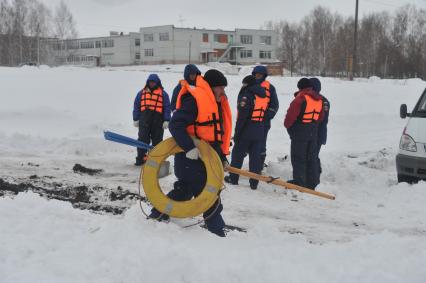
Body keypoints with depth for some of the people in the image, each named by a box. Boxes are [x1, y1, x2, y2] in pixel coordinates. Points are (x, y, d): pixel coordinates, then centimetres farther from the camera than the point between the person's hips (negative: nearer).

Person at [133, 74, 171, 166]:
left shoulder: (163, 93, 6)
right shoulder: (142, 93, 13)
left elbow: (167, 107, 2)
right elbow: (136, 106, 12)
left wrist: (166, 120, -6)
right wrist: (136, 119, 6)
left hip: (158, 120, -1)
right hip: (144, 119, 1)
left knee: (157, 140, 6)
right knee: (143, 139, 0)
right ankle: (140, 158, 4)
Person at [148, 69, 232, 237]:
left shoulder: (215, 104, 17)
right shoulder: (194, 99, -15)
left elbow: (216, 134, 22)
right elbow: (176, 125, -22)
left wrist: (222, 157, 16)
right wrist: (189, 147, -29)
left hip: (206, 159, 10)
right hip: (191, 159, -10)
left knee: (184, 191, 18)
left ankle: (157, 216, 30)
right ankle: (216, 230, 4)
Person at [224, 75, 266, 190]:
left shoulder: (246, 94, -12)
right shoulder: (264, 95, 13)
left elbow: (242, 116, -17)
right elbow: (264, 114, 14)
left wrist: (237, 132, -14)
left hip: (246, 130, -6)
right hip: (259, 132, 6)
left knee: (238, 153, 9)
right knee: (255, 156, 7)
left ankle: (233, 178, 17)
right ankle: (254, 182, 7)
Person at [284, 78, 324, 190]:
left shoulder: (301, 98, -16)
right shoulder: (319, 99, 9)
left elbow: (291, 114, -17)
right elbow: (320, 116, 15)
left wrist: (287, 125, 0)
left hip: (300, 131, -7)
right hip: (313, 132, 7)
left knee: (298, 157, 1)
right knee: (311, 158, 12)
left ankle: (299, 182, 1)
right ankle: (311, 183, 16)